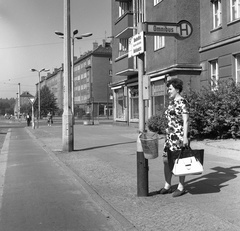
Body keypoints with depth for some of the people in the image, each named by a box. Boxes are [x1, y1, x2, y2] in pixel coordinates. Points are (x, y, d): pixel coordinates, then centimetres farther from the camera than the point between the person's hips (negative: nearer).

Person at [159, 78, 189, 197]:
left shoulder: (182, 102, -11)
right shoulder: (171, 102, 15)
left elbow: (185, 121, -16)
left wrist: (185, 137, -21)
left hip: (179, 135, -9)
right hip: (169, 135, 9)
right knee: (166, 160, 8)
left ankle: (181, 187, 13)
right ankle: (167, 186, 18)